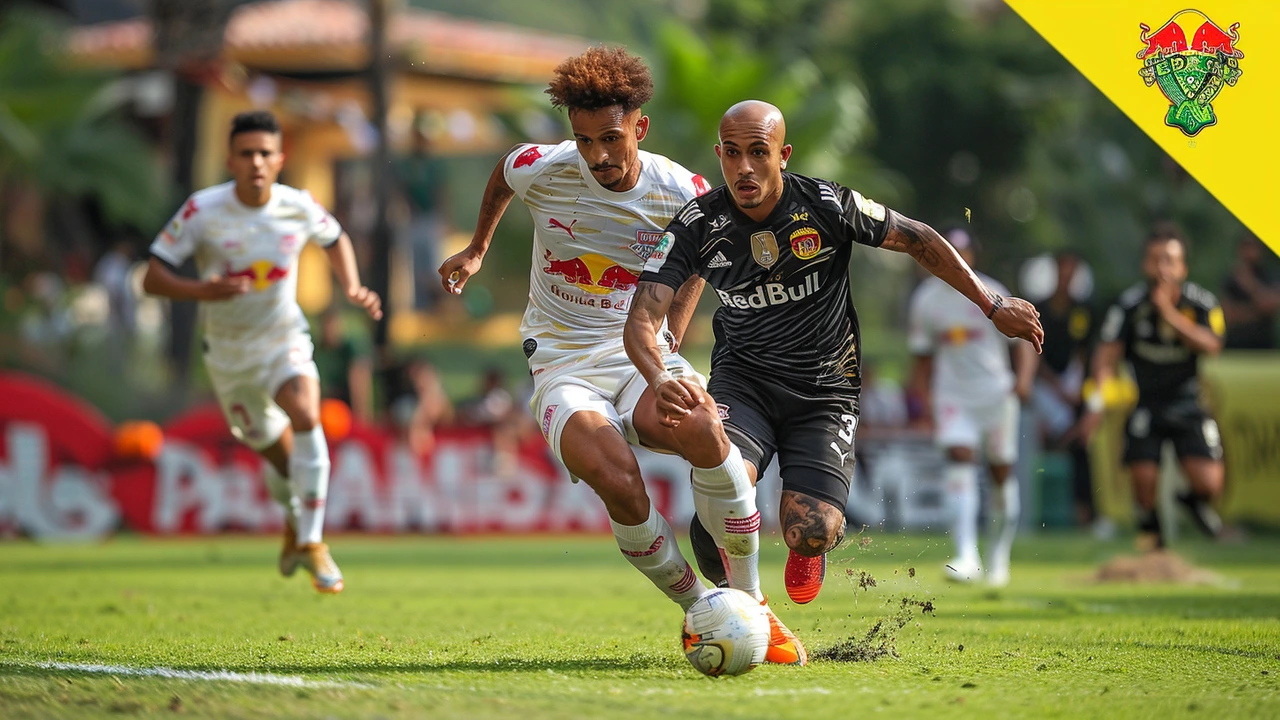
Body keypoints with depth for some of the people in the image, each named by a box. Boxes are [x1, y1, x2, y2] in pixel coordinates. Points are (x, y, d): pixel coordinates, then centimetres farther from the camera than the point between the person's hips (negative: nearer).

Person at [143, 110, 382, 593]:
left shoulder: (299, 207, -12)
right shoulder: (203, 211, -19)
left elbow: (335, 239, 11)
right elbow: (153, 278, -17)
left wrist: (353, 288, -5)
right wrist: (203, 291, -36)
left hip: (283, 336, 0)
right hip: (228, 349, 0)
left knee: (306, 417, -28)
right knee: (277, 452, 9)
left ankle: (311, 542, -19)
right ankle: (295, 520, 45)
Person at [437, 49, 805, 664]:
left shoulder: (681, 193, -8)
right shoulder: (543, 170, -10)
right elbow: (503, 174, 17)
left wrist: (670, 338, 10)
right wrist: (477, 249, 29)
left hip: (640, 353, 1)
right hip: (564, 366, -1)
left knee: (700, 426, -35)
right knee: (618, 483, -32)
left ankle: (750, 607, -18)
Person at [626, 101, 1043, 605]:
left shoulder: (827, 205, -13)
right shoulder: (697, 227, -11)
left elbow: (919, 241, 2)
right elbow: (643, 320, -16)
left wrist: (992, 305, 6)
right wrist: (660, 381, -38)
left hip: (825, 389, 0)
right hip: (742, 379, 1)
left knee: (811, 535, -18)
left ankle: (804, 546, 26)